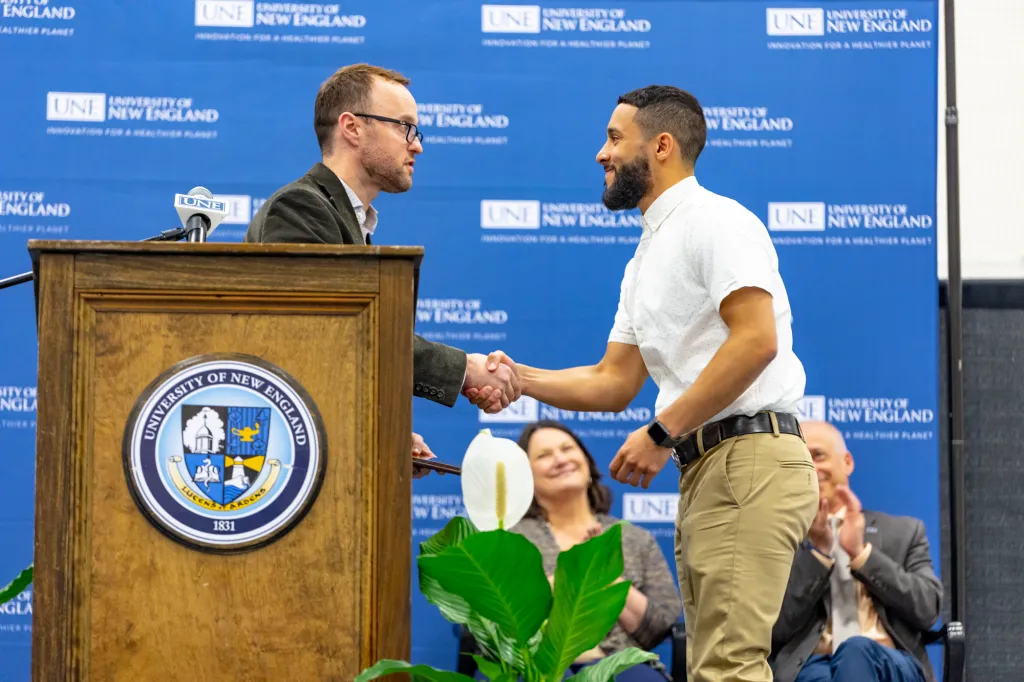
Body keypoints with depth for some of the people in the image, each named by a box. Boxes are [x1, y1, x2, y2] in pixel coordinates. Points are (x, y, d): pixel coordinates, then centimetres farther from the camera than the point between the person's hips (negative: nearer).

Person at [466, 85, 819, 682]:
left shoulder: (714, 221, -7)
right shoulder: (645, 261, 23)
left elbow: (756, 340, -19)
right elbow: (615, 383, 23)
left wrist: (663, 433, -18)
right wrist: (518, 378, 9)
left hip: (750, 459, -10)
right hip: (704, 470, 10)